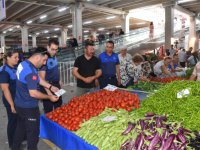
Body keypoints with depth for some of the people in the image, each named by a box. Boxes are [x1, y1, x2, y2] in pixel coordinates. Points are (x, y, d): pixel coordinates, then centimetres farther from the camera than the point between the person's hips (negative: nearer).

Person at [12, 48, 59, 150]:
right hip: (28, 108, -10)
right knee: (33, 133, 8)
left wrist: (51, 87, 11)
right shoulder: (31, 72, -28)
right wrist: (49, 97, -17)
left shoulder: (24, 64, 2)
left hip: (20, 105, 10)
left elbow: (38, 79, 12)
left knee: (20, 129, 26)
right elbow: (33, 93, -29)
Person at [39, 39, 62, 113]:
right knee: (49, 110, 4)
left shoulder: (54, 56, 2)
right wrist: (48, 91, -31)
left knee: (59, 105, 24)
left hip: (56, 85, 8)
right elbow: (42, 78, -25)